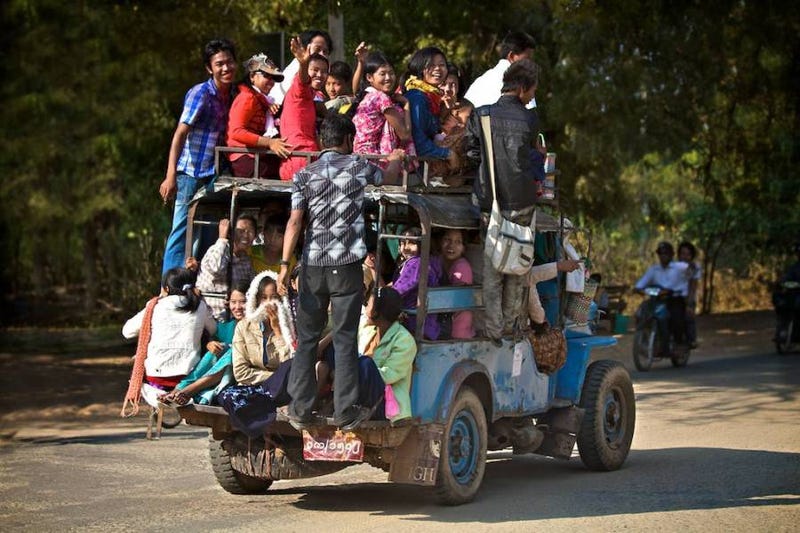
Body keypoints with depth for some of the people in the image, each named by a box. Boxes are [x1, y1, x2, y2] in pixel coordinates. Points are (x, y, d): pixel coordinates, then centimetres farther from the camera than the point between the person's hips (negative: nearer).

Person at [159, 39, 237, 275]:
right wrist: (171, 176, -27)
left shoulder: (232, 94, 10)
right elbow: (180, 134, -18)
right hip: (191, 172, -7)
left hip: (213, 175, 7)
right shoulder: (200, 94, -12)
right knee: (182, 233, -6)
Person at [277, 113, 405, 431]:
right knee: (345, 339, 1)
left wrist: (284, 265, -8)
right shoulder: (358, 167, 4)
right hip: (347, 265, -2)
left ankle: (301, 409, 5)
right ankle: (345, 411, 0)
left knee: (307, 338, 7)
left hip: (313, 265, 2)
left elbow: (295, 221, -5)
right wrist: (395, 160, 48)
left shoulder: (304, 176, 6)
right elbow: (388, 178, 26)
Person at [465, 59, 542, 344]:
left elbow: (471, 155, 0)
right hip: (521, 202, 0)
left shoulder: (480, 116, -3)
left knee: (492, 267, 5)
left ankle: (493, 329, 2)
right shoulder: (529, 120, -3)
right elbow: (532, 157, 7)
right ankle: (510, 325, 15)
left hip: (489, 201, 0)